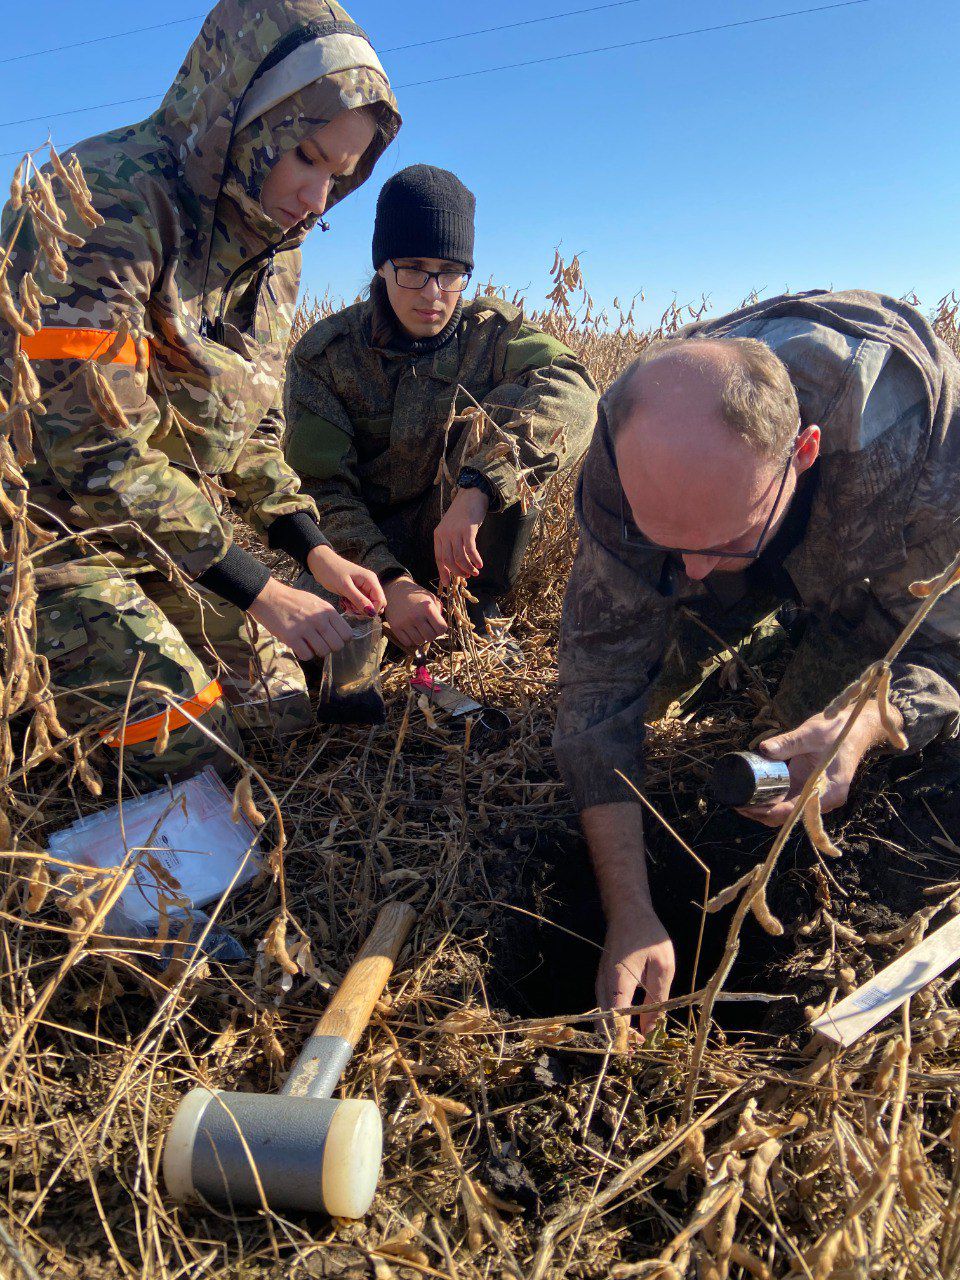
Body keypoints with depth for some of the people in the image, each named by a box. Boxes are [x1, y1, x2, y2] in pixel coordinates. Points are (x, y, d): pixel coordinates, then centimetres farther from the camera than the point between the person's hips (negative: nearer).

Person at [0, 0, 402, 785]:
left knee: (282, 704, 7)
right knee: (184, 742, -19)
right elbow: (97, 448, -28)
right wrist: (259, 591, -26)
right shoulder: (110, 201, -21)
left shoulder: (274, 248, 5)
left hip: (169, 537, 8)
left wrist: (314, 551, -3)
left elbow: (250, 428, 10)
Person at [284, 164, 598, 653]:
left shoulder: (492, 330, -9)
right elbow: (319, 487, -17)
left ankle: (473, 610, -10)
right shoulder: (324, 353, -10)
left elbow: (571, 389, -30)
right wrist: (388, 580, -34)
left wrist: (479, 485, -47)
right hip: (367, 550, -1)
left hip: (459, 538, 2)